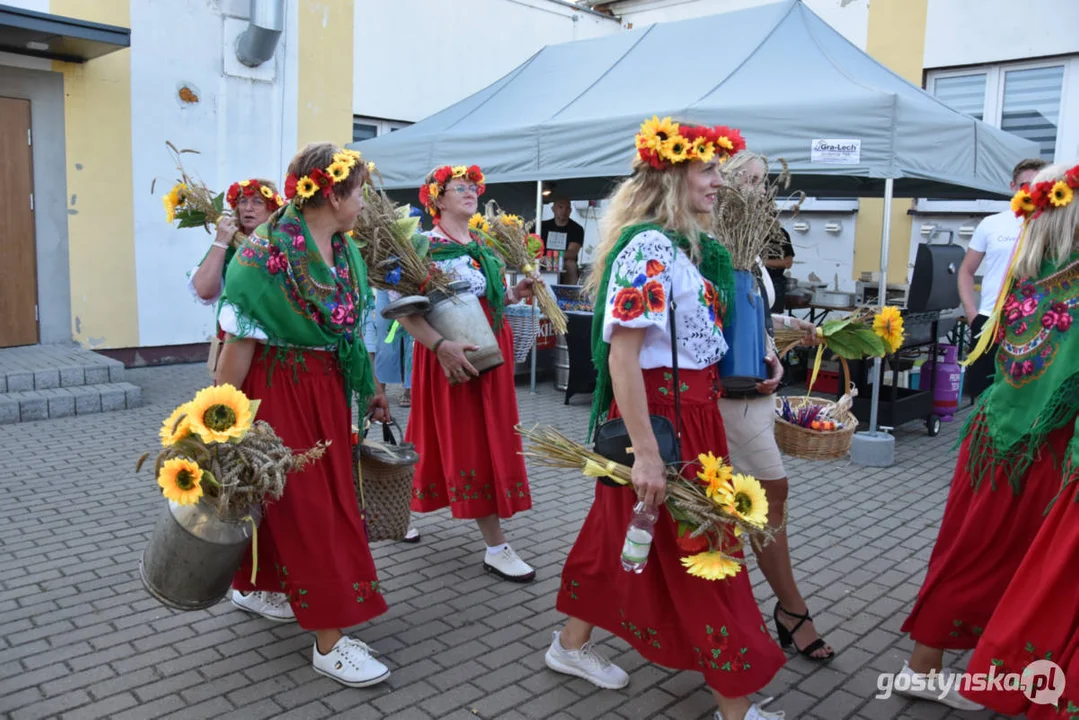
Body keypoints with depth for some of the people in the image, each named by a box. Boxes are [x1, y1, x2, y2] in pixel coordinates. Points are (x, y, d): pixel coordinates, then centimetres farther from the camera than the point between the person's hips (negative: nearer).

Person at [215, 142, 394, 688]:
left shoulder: (344, 253, 5)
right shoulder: (267, 254, -18)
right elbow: (239, 340, -17)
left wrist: (369, 388, 19)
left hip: (326, 388, 8)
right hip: (278, 390, -8)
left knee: (330, 496, 17)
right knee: (304, 505, -2)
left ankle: (254, 586, 43)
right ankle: (329, 641, 9)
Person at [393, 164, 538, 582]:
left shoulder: (485, 247, 13)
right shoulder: (425, 245, -10)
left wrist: (514, 295, 4)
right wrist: (441, 346, -30)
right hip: (453, 355, -8)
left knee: (489, 438, 15)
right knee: (469, 444, -4)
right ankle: (496, 548, 2)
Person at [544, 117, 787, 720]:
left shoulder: (688, 245, 10)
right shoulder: (649, 246, -19)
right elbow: (622, 355, -24)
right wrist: (646, 452, -26)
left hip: (691, 410, 10)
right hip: (659, 413, -10)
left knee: (621, 531, 19)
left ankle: (573, 645, 37)